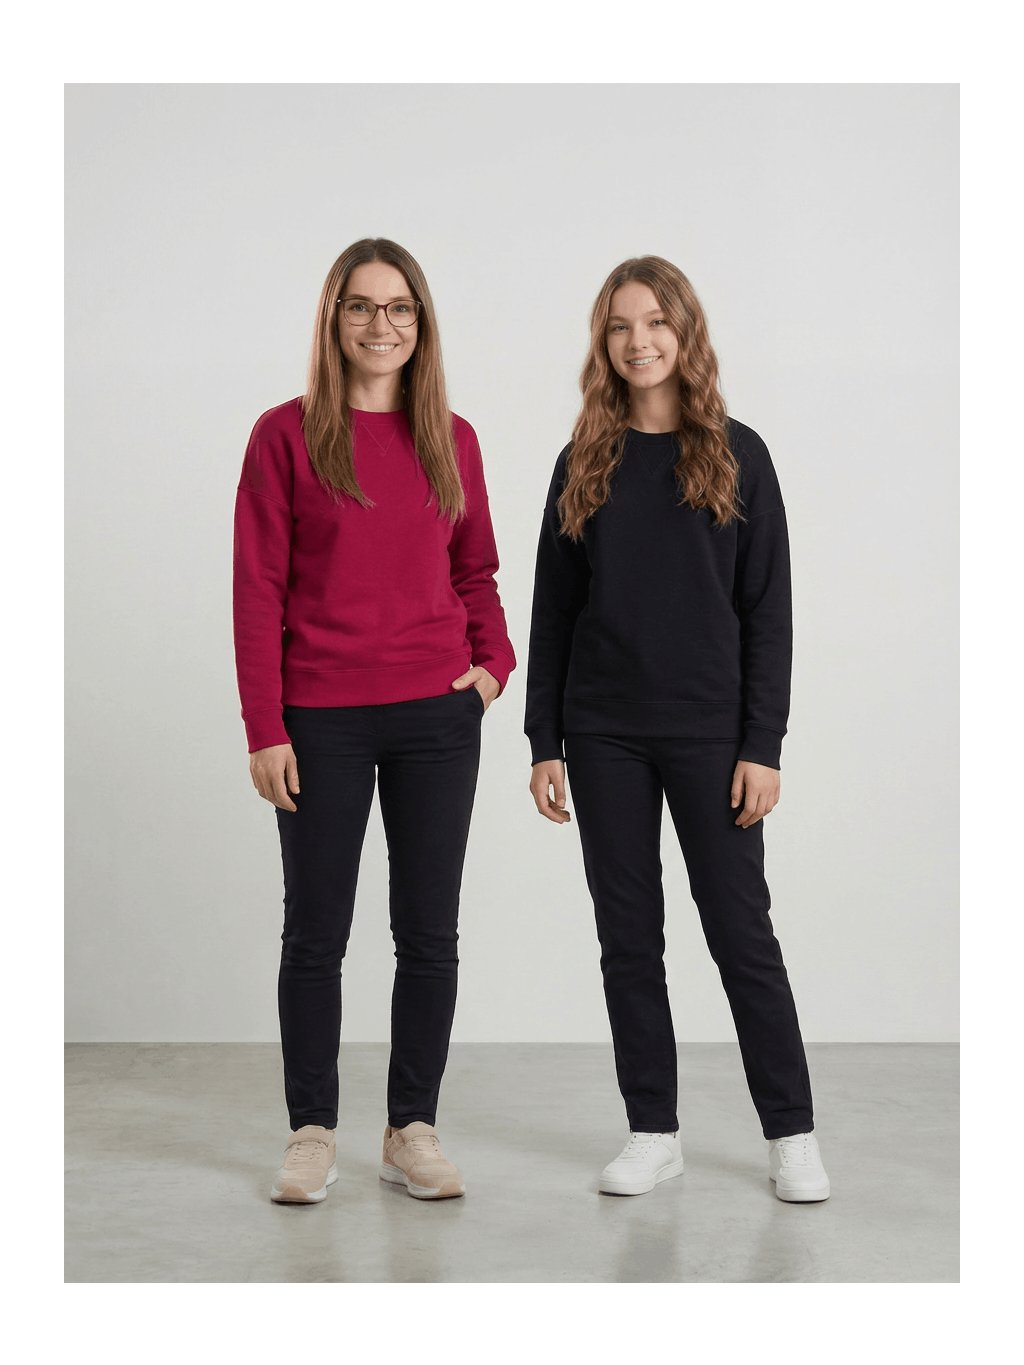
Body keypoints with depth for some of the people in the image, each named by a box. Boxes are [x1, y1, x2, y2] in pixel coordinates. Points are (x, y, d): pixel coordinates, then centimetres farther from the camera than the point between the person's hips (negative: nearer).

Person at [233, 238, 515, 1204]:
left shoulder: (451, 439, 8)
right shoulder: (287, 435, -2)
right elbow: (258, 588, -4)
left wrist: (493, 661, -3)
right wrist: (265, 729, -9)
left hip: (437, 715, 3)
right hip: (322, 720, -3)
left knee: (429, 933, 7)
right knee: (315, 934, 6)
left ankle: (413, 1129, 19)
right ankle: (312, 1133, 18)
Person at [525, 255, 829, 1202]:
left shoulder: (736, 455, 0)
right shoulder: (585, 462, 6)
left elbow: (768, 610, -2)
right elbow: (553, 609, 7)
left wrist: (763, 745, -8)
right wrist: (545, 743, 1)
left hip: (709, 732, -2)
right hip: (604, 735, 3)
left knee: (742, 933, 1)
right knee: (629, 937, 7)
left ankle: (791, 1134, 12)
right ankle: (654, 1133, 18)